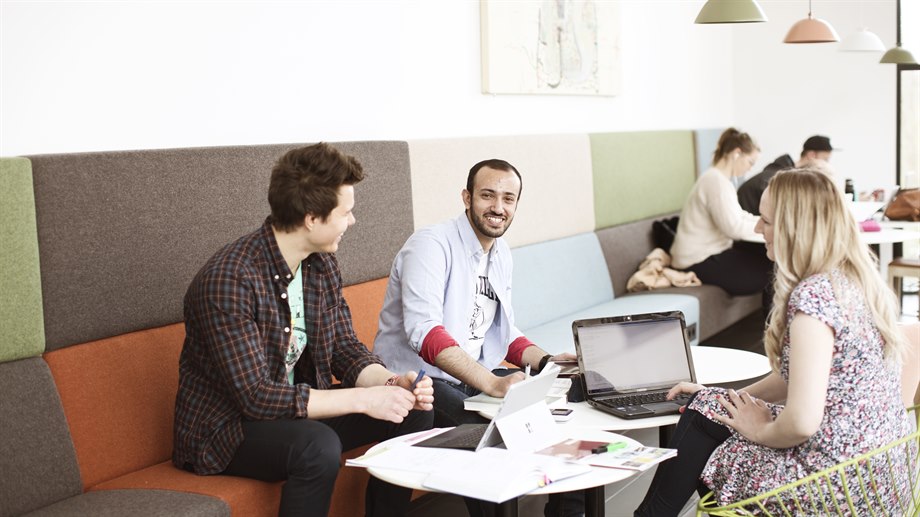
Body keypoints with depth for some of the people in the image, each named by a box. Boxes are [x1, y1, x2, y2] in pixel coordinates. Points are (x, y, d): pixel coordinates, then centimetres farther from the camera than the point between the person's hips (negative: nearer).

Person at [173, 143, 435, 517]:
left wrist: (389, 383, -17)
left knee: (414, 413, -3)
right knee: (318, 445, -35)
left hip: (300, 408, 8)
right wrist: (363, 399, -27)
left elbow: (345, 348, 5)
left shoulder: (322, 264, -1)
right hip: (227, 428, -7)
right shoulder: (229, 279, -26)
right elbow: (256, 396, -29)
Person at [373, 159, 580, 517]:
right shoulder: (432, 245, -15)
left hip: (477, 378, 8)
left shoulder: (501, 254, 12)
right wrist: (491, 383, -39)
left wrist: (547, 361, -3)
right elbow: (424, 330, -29)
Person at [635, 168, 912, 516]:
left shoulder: (812, 296, -25)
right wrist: (725, 399, 16)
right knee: (708, 407, 13)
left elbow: (802, 422, -29)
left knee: (703, 414, 3)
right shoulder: (856, 279, 5)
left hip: (840, 485, -9)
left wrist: (761, 431, -8)